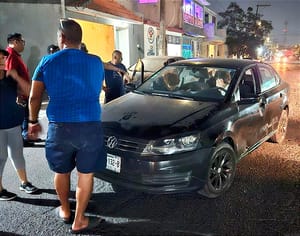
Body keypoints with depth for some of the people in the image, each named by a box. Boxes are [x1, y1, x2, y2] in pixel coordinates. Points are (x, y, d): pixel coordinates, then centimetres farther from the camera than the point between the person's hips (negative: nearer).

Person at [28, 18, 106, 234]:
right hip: (90, 126, 0)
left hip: (60, 126, 1)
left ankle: (65, 211, 41)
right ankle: (79, 221, 22)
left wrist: (33, 121, 20)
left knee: (61, 171, 21)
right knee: (86, 174, 12)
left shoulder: (47, 62, 1)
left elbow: (34, 97, 5)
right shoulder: (96, 62, 4)